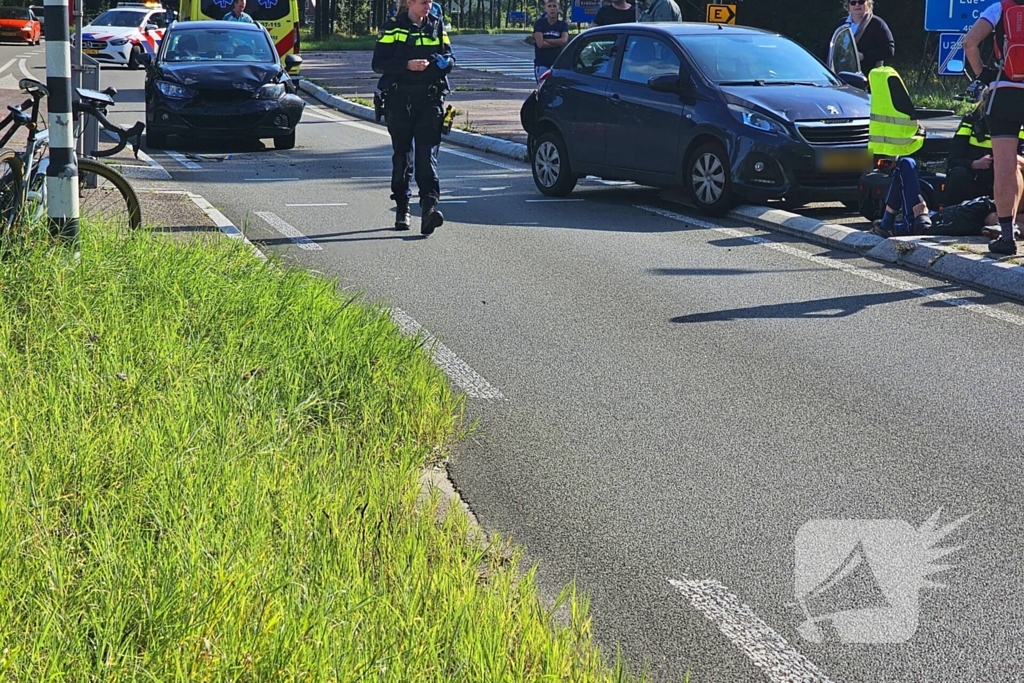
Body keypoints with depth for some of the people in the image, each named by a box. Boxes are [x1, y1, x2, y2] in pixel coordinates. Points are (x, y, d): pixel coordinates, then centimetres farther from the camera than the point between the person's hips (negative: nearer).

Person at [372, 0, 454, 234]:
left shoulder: (437, 27, 11)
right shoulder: (393, 27, 0)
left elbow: (450, 59, 16)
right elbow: (378, 63, -5)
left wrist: (445, 62, -9)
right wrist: (407, 65, -19)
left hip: (430, 100, 1)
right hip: (399, 100, -1)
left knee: (427, 153, -11)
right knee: (402, 155, 6)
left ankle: (429, 207, -22)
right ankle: (402, 209, 18)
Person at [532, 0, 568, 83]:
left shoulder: (563, 24, 7)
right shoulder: (539, 23, 1)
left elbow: (564, 40, -12)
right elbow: (540, 44, -10)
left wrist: (545, 40, -10)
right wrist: (557, 43, -6)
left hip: (558, 63, 2)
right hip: (542, 64, -2)